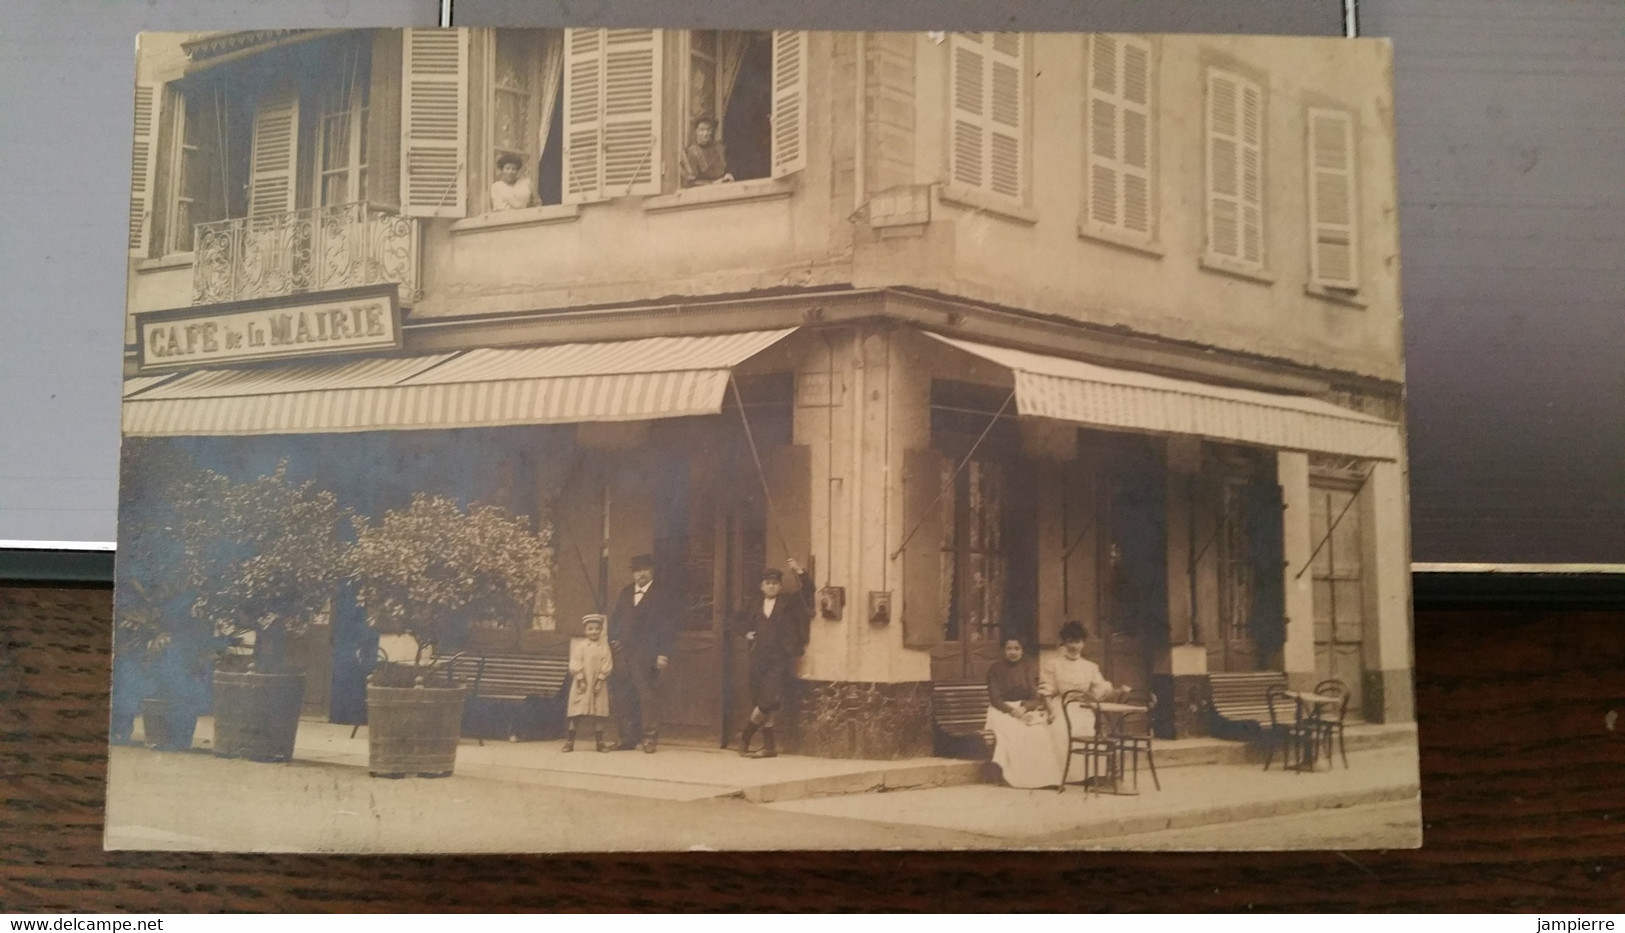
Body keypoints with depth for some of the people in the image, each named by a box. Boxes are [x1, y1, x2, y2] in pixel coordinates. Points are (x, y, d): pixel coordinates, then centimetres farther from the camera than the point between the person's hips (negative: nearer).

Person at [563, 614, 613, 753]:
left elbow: (607, 664, -2)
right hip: (582, 684, -1)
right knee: (577, 714, 1)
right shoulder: (580, 646, -1)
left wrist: (600, 680, -10)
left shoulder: (604, 646, 1)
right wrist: (580, 679, -12)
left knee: (598, 715, 5)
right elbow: (575, 664, -4)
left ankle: (600, 742, 12)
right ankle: (569, 742, 6)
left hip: (598, 684, 1)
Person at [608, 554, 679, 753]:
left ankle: (650, 738, -2)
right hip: (624, 654, 5)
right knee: (624, 698, 3)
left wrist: (664, 654, -11)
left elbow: (668, 626, -4)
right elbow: (615, 619, 20)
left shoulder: (662, 595, 1)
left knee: (648, 697, -7)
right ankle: (627, 738, 9)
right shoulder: (625, 593, 18)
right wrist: (613, 640, 5)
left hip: (646, 656, -5)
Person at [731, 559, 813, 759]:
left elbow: (807, 590, -7)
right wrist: (746, 633, 10)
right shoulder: (755, 606, 15)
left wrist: (798, 571, -20)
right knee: (762, 703, 3)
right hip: (759, 659, 4)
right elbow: (738, 620, 28)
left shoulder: (789, 602, 6)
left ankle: (746, 736, 1)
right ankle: (769, 746, 11)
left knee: (769, 701, -16)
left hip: (780, 660, -4)